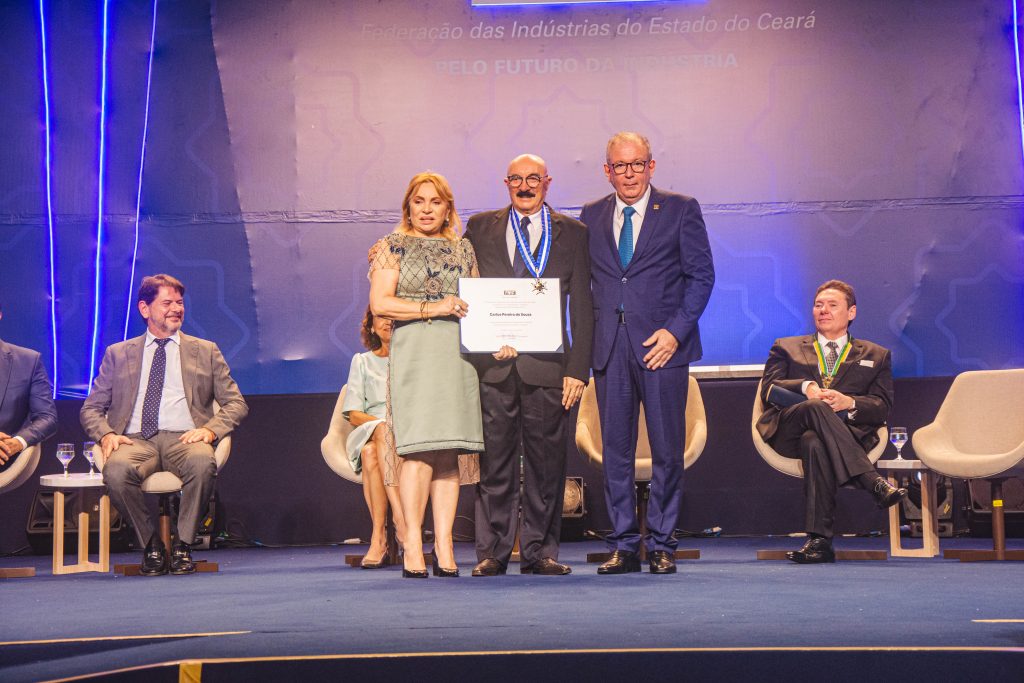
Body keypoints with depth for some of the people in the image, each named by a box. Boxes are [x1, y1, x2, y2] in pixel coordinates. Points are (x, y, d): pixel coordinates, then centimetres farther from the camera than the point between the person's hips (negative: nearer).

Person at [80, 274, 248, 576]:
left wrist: (210, 429, -9)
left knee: (203, 462, -37)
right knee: (116, 469, -36)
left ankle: (183, 545, -17)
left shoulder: (205, 351, 19)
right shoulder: (118, 354, 20)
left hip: (183, 439, 0)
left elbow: (236, 403, 13)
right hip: (135, 440, 1)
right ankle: (150, 544, -13)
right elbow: (91, 408, 17)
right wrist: (106, 435, -6)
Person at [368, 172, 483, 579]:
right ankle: (412, 547, -10)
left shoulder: (463, 250, 20)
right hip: (414, 351, -4)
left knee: (452, 449, -1)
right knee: (419, 448, -13)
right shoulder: (393, 247, 8)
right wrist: (432, 308, -12)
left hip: (459, 353, 4)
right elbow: (379, 303, -3)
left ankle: (444, 547, 1)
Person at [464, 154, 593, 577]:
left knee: (546, 462, 3)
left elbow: (582, 307, 5)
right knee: (494, 462, 1)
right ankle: (492, 552, 9)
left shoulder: (572, 233, 10)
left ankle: (539, 551, 11)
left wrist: (578, 368, -2)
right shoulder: (480, 229, 13)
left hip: (547, 364, 0)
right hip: (493, 366, 0)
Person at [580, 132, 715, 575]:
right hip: (609, 347, 3)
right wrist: (588, 340, 2)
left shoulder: (680, 210, 5)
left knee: (667, 450, -1)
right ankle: (623, 546, 11)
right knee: (615, 450, 4)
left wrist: (675, 330, -10)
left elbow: (701, 275, 1)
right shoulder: (591, 217, 14)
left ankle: (661, 545, 8)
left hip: (662, 343, -3)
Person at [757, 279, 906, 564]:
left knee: (815, 442, -39)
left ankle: (819, 539, -47)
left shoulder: (876, 356, 26)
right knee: (816, 408, -38)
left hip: (849, 431, 0)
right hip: (789, 431, 0)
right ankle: (874, 481, -47)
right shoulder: (786, 348, 27)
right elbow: (768, 391, 8)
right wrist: (806, 387, -12)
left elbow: (882, 407, 10)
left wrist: (850, 402, -13)